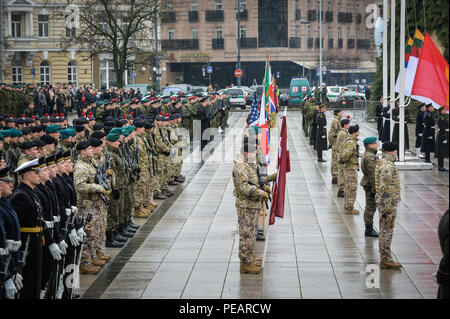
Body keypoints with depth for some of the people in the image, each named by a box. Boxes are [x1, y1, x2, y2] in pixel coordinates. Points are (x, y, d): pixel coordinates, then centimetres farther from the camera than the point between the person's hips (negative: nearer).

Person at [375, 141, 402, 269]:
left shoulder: (382, 164, 14)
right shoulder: (387, 167, -19)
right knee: (387, 231, -5)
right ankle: (385, 259, -1)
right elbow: (385, 188, -24)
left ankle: (385, 258, 20)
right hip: (388, 203, -11)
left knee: (385, 231, 14)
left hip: (387, 203, 11)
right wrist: (387, 207, -23)